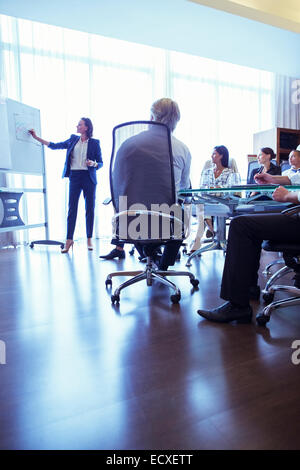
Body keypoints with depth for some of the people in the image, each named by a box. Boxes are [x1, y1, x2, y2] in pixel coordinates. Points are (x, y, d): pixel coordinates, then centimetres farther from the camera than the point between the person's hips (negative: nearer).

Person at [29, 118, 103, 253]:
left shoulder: (94, 143, 5)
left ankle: (89, 239, 9)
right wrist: (36, 137, 15)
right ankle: (69, 240, 1)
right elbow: (54, 146, 17)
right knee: (72, 208, -3)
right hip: (75, 176, 2)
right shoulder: (73, 139, 14)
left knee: (90, 208, 0)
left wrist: (93, 164, -15)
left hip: (89, 177, -2)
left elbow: (100, 163, 6)